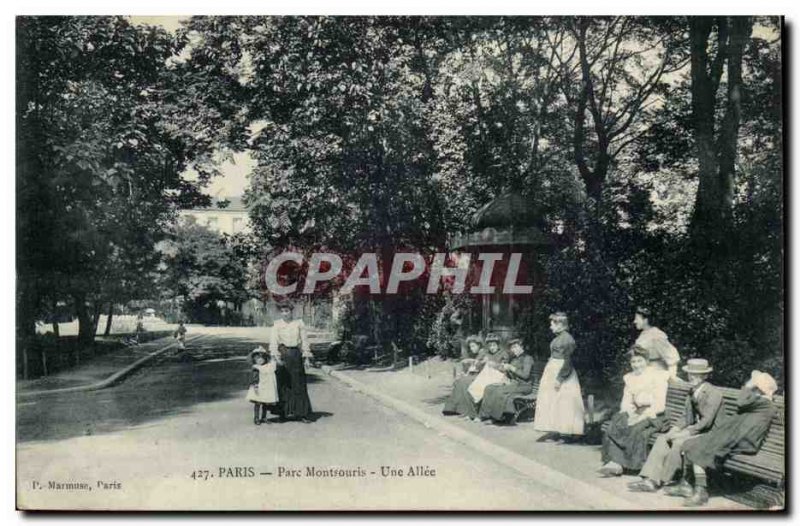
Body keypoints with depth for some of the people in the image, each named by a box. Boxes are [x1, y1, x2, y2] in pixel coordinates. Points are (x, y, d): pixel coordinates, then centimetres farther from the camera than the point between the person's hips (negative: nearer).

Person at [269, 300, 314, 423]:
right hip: (282, 354, -1)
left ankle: (301, 413, 6)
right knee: (283, 384, 2)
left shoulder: (299, 323, 6)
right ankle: (286, 410, 12)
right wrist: (276, 356, -19)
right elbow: (273, 341, -7)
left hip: (296, 354, 1)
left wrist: (306, 356, 1)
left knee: (299, 384, 1)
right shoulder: (276, 324, 2)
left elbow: (304, 340, 7)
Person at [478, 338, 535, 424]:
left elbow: (525, 375, -16)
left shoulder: (527, 358, -4)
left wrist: (511, 368, -14)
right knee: (489, 388, -13)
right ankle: (489, 415, -17)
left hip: (524, 386, -8)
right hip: (513, 384, 8)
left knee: (499, 391, -30)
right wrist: (505, 370, 3)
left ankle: (499, 417, -19)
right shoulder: (514, 359, 20)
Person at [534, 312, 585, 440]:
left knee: (563, 402, -5)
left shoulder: (567, 338, -16)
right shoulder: (558, 338, 10)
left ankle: (566, 432, 1)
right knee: (552, 401, 10)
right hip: (554, 371, 9)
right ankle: (555, 430, 14)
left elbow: (568, 361, -20)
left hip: (562, 372, -9)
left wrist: (560, 378, -22)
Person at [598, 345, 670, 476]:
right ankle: (615, 462, -28)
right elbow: (626, 401, 11)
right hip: (636, 413, 5)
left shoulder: (657, 376, -4)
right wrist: (630, 413, -10)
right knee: (615, 424, -23)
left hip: (654, 415, -5)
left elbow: (660, 404, -11)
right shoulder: (630, 378, 15)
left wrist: (643, 416, -20)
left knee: (636, 428, -33)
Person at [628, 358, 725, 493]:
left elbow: (706, 422, -19)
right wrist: (677, 428, -4)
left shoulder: (713, 393, -14)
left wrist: (685, 433, -22)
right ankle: (650, 480, -21)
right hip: (696, 430, 8)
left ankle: (663, 480, -15)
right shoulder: (692, 393, 13)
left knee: (679, 442, -30)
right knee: (663, 438, -13)